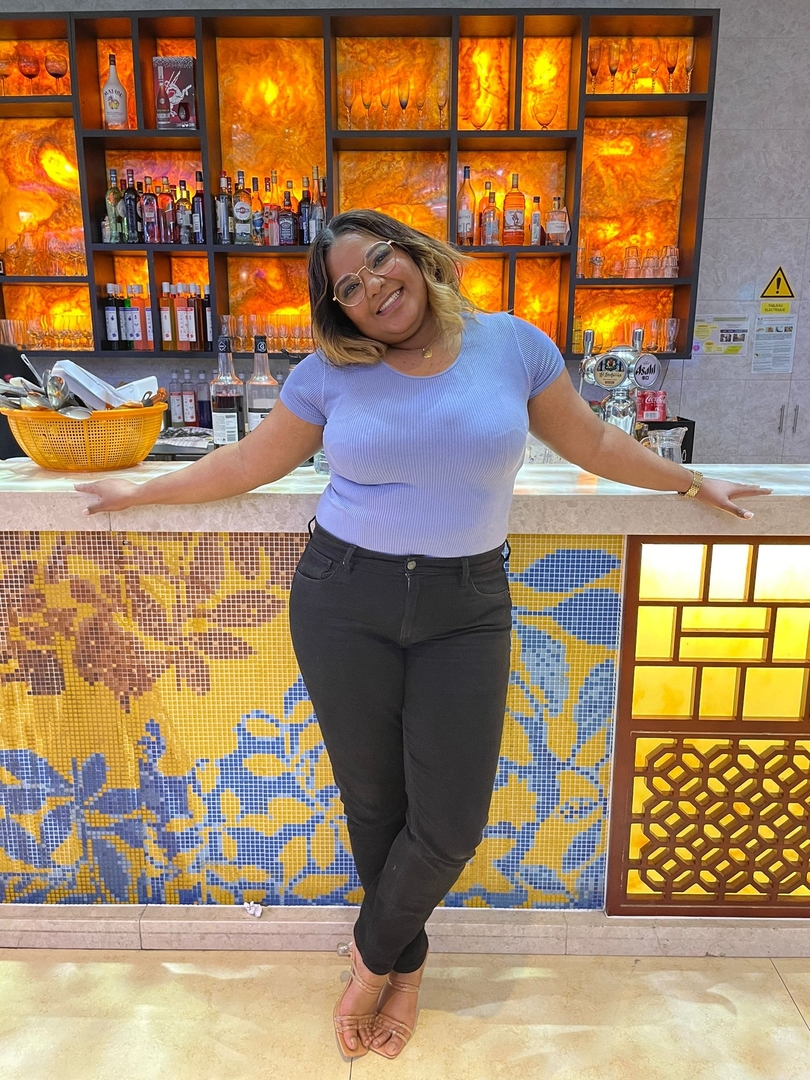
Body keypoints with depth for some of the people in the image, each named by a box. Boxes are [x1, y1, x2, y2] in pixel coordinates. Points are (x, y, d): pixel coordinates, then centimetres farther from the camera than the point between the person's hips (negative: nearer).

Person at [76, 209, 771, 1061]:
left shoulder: (511, 344, 2)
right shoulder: (330, 372, 1)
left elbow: (591, 442, 12)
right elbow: (252, 462, 10)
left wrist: (691, 482, 18)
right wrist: (141, 492, 14)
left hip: (465, 608, 1)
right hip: (343, 603, 0)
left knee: (451, 823, 1)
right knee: (372, 802, 10)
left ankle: (372, 955, 32)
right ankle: (406, 963, 39)